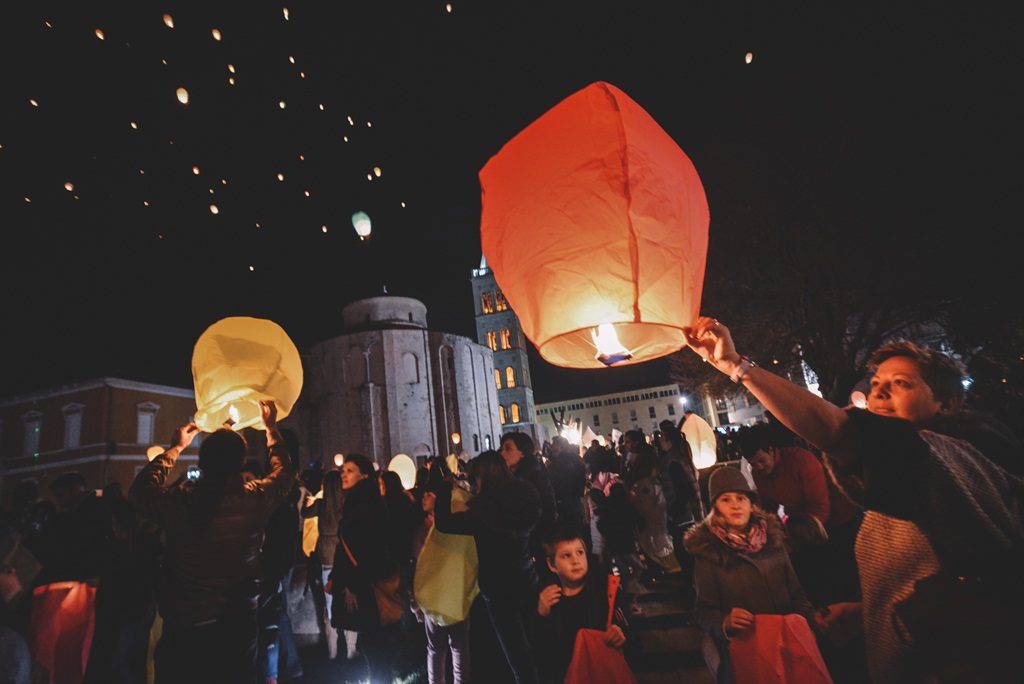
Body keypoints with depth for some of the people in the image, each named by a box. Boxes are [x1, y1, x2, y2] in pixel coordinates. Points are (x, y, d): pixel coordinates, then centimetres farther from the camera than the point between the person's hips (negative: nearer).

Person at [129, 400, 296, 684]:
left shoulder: (178, 501, -22)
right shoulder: (256, 499, -16)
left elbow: (140, 488, 3)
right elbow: (284, 472, 7)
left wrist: (175, 448, 10)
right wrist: (271, 427, 16)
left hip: (184, 628, -1)